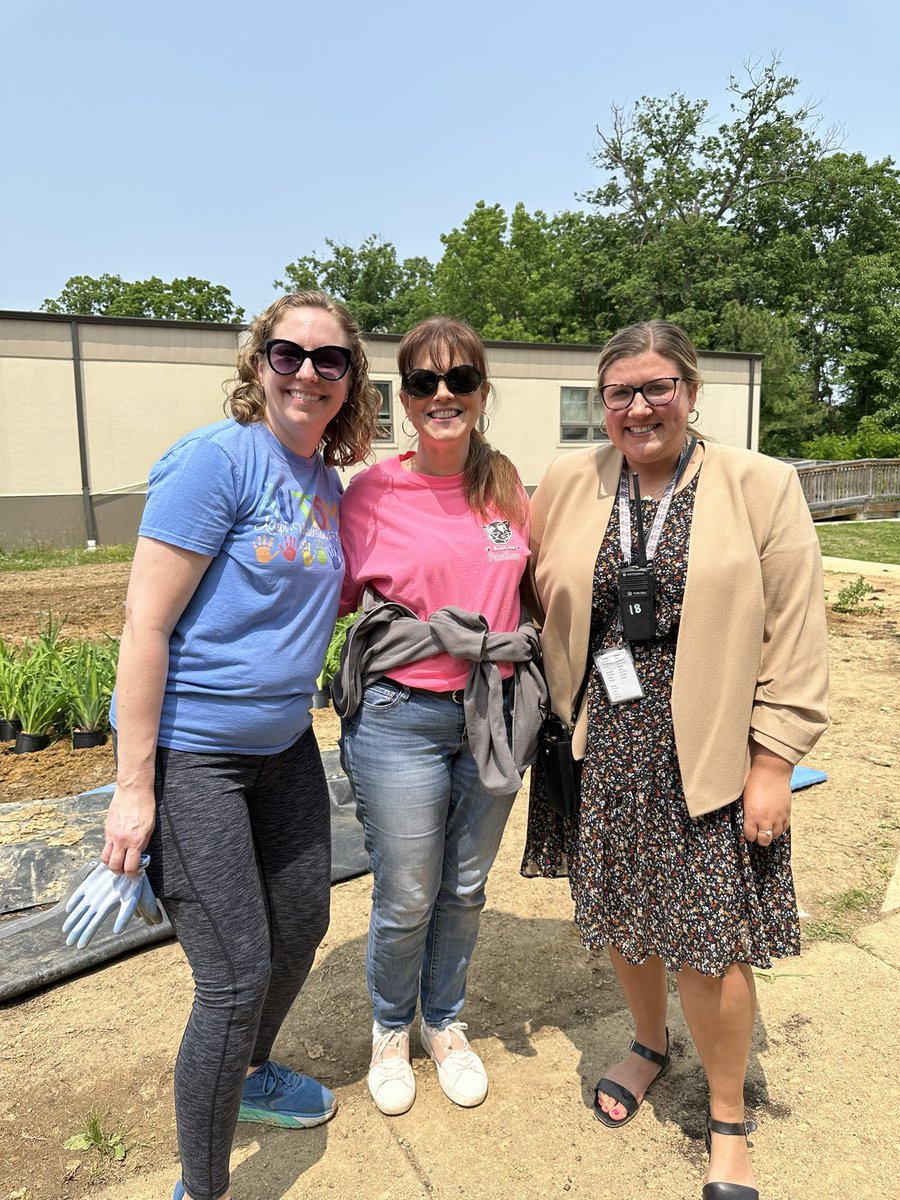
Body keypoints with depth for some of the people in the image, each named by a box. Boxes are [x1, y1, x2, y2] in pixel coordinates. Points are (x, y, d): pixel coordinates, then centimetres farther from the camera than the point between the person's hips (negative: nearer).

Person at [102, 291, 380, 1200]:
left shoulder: (326, 481, 7)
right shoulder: (216, 458, -17)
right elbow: (145, 625, -19)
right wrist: (134, 787, -18)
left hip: (283, 744, 8)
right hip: (187, 751, -8)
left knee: (302, 925, 20)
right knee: (238, 977, -2)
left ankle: (249, 1076, 50)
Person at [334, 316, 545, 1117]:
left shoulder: (507, 485, 3)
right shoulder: (370, 493, -8)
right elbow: (334, 599, 0)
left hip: (494, 713, 4)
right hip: (401, 716, -3)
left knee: (466, 890, 19)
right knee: (406, 901, 10)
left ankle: (445, 1023, 45)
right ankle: (391, 1030, 41)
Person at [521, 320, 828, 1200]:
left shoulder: (761, 486, -4)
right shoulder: (567, 484, 4)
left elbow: (793, 635, -5)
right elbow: (538, 604, 11)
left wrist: (774, 763, -8)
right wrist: (554, 722, 7)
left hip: (705, 755, -3)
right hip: (602, 747, 3)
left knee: (708, 941, 3)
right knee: (619, 910, 16)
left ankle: (727, 1122, 31)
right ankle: (650, 1043, 47)